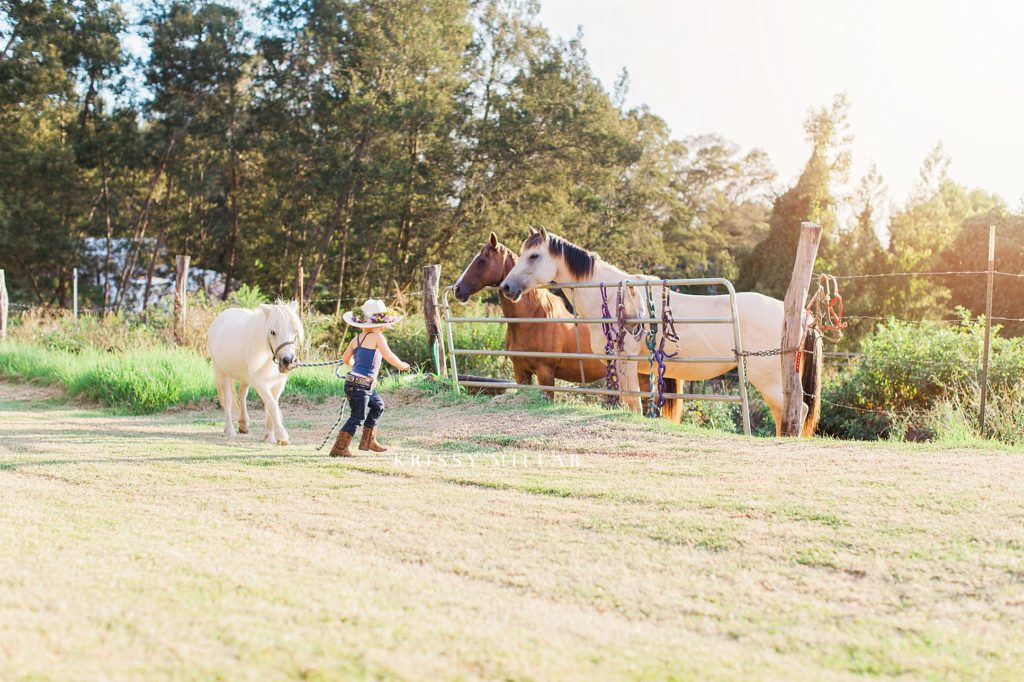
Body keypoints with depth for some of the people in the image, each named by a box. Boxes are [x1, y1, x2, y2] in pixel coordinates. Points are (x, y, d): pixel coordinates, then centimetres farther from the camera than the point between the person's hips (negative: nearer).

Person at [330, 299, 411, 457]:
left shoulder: (357, 338, 10)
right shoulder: (377, 337, -11)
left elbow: (345, 359, 19)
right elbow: (389, 356, -20)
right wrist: (401, 365, -3)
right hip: (360, 384, -9)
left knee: (377, 406, 24)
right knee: (357, 418, -3)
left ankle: (368, 441, 27)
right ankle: (339, 448, -1)